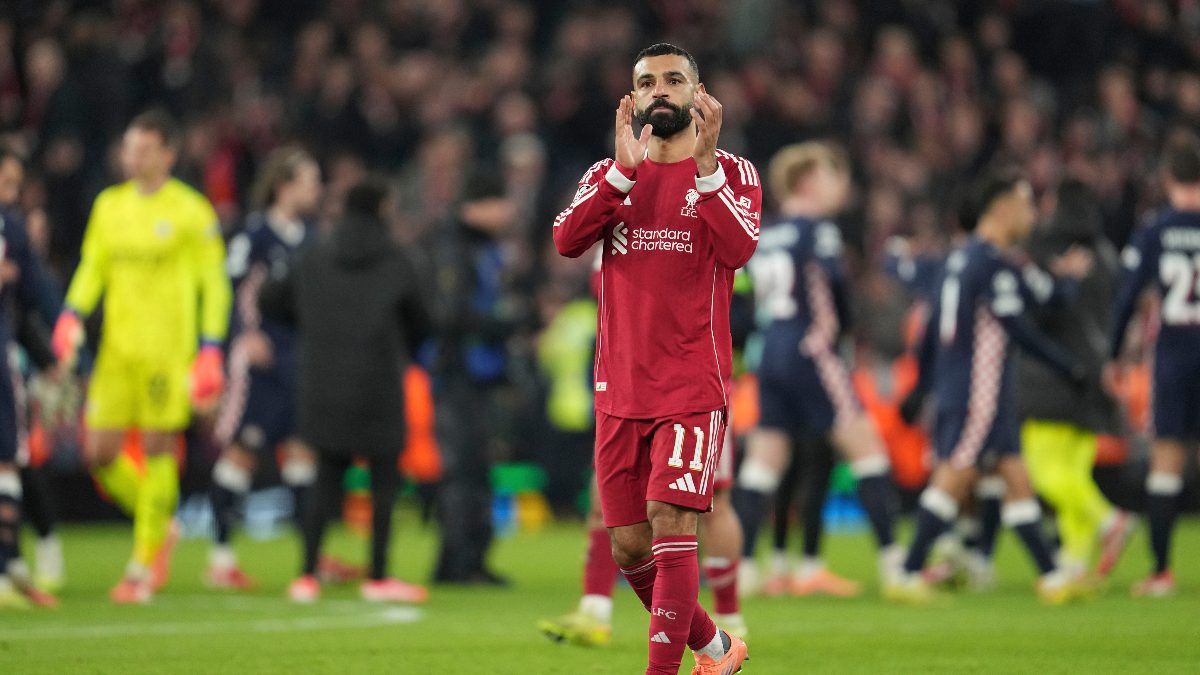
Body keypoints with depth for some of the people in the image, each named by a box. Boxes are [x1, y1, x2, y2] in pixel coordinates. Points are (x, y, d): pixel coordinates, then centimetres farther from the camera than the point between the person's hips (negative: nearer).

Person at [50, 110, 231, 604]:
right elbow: (93, 267, 18)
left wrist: (210, 350, -9)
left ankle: (145, 565, 4)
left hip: (167, 351, -5)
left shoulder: (190, 211, -3)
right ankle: (160, 527, 22)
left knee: (158, 448, -5)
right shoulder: (110, 205, 12)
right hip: (116, 349, 5)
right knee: (100, 453, 0)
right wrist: (72, 314, 0)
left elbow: (213, 285, -2)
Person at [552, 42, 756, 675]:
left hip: (692, 386, -4)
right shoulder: (608, 174, 12)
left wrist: (705, 163, -22)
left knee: (669, 523, -17)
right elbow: (567, 240, -8)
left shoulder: (731, 173, 3)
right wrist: (625, 169, -15)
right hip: (619, 387, 4)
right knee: (629, 547, 7)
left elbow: (737, 249, -17)